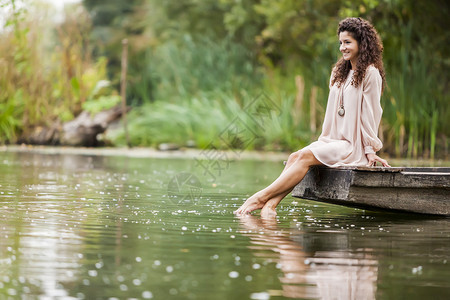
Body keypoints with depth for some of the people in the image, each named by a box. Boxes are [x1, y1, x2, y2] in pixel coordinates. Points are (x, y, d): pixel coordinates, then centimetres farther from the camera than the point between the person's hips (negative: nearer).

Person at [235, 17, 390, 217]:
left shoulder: (370, 74, -5)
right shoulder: (339, 72, 19)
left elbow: (370, 114, -7)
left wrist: (370, 150, -8)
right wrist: (323, 139, 10)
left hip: (353, 147, -7)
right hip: (333, 141, 7)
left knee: (305, 156, -26)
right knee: (295, 157, -18)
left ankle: (261, 197, -30)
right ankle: (270, 205, -35)